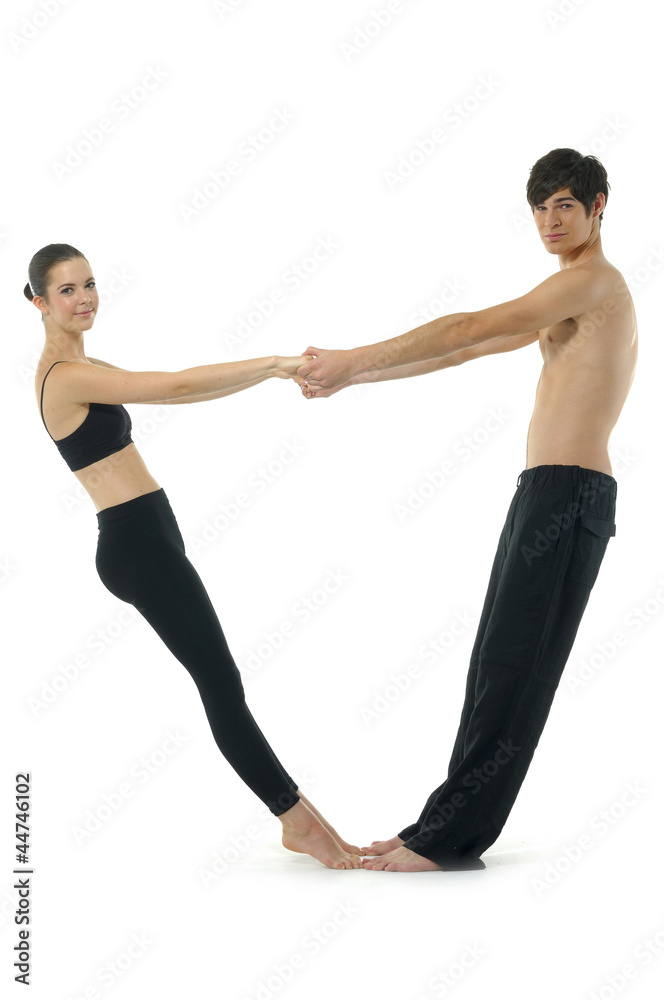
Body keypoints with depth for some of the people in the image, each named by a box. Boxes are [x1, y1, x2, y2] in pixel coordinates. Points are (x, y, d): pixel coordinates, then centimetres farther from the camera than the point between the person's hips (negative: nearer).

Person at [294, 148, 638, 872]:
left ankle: (449, 839, -6)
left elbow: (469, 329, -14)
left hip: (568, 493, -10)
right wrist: (353, 377, 20)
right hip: (546, 493, 10)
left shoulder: (592, 280, -7)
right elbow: (467, 350, 24)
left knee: (513, 672, -9)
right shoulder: (568, 298, 25)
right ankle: (449, 825, 14)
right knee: (496, 669, 9)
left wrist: (354, 360, -11)